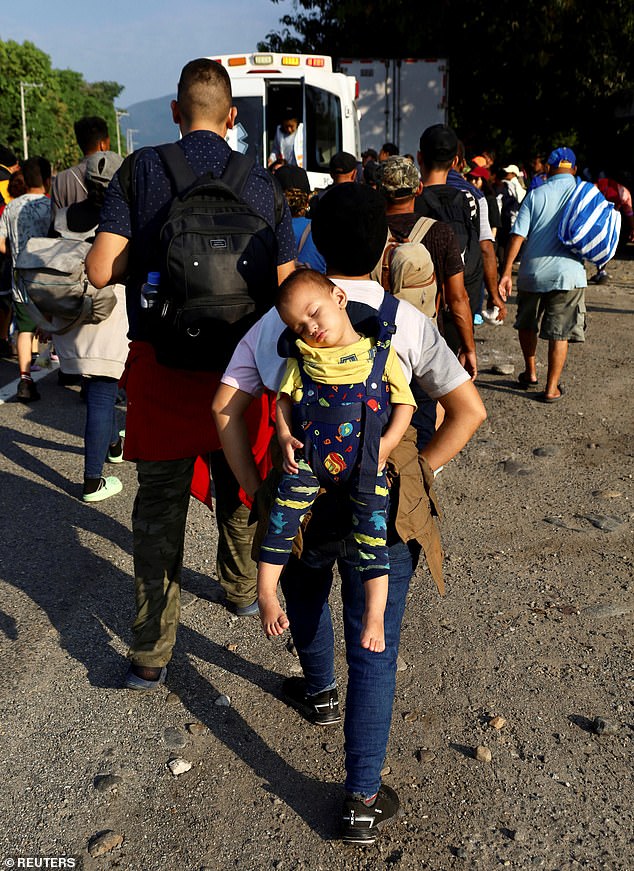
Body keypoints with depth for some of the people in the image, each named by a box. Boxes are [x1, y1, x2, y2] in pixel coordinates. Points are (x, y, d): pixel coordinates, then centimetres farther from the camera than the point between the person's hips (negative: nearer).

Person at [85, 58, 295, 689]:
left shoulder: (140, 170, -6)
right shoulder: (261, 184, -1)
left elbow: (101, 270, -11)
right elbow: (285, 284, 0)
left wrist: (149, 255, 8)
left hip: (162, 361, -2)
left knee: (160, 505, 6)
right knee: (238, 488, 23)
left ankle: (151, 654, 9)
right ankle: (242, 589, 45)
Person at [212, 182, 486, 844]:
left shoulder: (277, 319, 0)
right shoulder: (408, 322, -6)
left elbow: (225, 406, -2)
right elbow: (469, 411, -6)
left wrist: (255, 490, 3)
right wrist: (416, 473, 2)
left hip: (298, 503, 3)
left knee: (306, 600, 32)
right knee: (374, 649, 9)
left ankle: (320, 692, 58)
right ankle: (363, 799, 14)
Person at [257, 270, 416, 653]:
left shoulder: (381, 352, 1)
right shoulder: (303, 357, 6)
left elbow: (405, 402, 2)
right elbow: (285, 397, 11)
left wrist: (387, 443, -10)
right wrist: (284, 435, -6)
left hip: (365, 465, -2)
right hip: (307, 460, 2)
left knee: (373, 532, -5)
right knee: (280, 521, -2)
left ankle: (374, 614, 1)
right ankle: (266, 595, 12)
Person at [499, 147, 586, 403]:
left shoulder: (536, 194, 2)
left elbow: (518, 235, -5)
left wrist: (506, 272, -5)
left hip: (532, 272, 1)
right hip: (567, 272, -1)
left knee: (527, 325, 22)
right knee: (559, 333, 5)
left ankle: (531, 374, 33)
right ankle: (552, 388, 8)